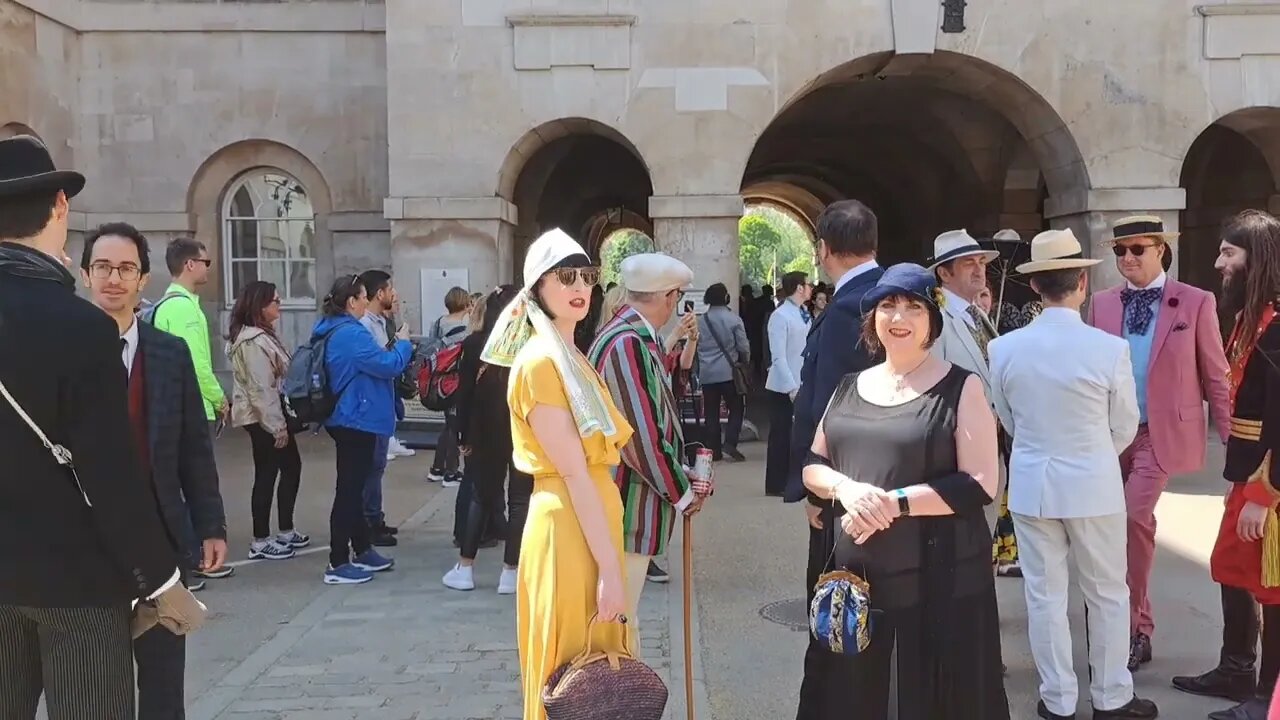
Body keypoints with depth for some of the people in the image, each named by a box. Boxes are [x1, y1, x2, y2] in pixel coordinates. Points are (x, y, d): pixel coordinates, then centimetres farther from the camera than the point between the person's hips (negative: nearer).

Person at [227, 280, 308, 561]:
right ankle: (260, 542, 7)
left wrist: (282, 420, 18)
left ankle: (286, 531, 26)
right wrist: (277, 426, -21)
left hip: (272, 413, 10)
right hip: (261, 418, -10)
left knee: (292, 467, 15)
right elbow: (261, 389, -23)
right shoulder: (252, 341, -19)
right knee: (267, 475, -3)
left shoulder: (263, 335, 13)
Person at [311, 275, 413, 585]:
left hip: (348, 419, 11)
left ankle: (362, 551, 28)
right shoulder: (351, 334, -22)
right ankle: (338, 564, 0)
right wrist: (403, 343, -4)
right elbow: (388, 366, -21)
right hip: (356, 420, -11)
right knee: (349, 489, -6)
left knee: (353, 486, 17)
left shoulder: (333, 330, 12)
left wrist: (393, 348, 15)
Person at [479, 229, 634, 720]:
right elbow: (573, 474, -20)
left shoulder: (571, 359, 14)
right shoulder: (540, 361, -15)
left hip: (588, 524, 9)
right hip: (568, 530, -9)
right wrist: (610, 568, -20)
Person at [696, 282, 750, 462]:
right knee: (736, 408, 9)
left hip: (707, 374, 3)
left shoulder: (700, 321, 4)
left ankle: (714, 450, 9)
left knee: (711, 412, 8)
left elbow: (694, 347, 9)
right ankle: (729, 443, -5)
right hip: (728, 372, -3)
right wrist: (745, 363, 14)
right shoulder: (733, 319, -7)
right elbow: (743, 346, -4)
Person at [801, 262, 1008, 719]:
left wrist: (895, 502, -19)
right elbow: (812, 466, 13)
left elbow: (980, 485, -11)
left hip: (937, 581, -4)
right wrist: (845, 487, -9)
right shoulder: (851, 387, 10)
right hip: (856, 576, 5)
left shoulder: (960, 388, -4)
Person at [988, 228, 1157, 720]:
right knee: (1107, 593, 15)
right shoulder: (1110, 349, -15)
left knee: (1044, 594, 11)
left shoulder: (1004, 348, -9)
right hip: (1093, 484, -2)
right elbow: (1125, 427, -1)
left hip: (1031, 482, 2)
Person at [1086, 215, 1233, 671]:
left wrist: (1232, 438, -2)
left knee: (1134, 516, -18)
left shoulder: (1196, 303, -1)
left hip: (1162, 433, -4)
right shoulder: (1102, 304, 7)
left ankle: (1133, 627, -1)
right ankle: (1135, 624, 27)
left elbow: (1216, 375, 1)